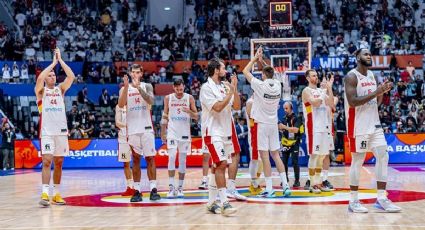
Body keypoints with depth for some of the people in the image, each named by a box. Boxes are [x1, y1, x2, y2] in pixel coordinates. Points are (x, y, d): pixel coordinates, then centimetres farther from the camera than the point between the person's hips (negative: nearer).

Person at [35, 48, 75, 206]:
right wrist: (53, 62, -10)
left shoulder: (60, 89, 13)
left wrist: (60, 60, -2)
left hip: (61, 131, 4)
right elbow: (40, 78, -17)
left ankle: (57, 194, 16)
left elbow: (71, 76, -1)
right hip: (47, 132, -4)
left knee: (58, 163, 8)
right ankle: (45, 194, -19)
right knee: (47, 161, -14)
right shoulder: (41, 90, 3)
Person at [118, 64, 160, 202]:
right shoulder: (124, 89, 6)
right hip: (132, 129, 1)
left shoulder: (147, 86, 4)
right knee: (135, 159, 4)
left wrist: (138, 87, -23)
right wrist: (126, 87, -20)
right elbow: (121, 105, -11)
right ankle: (137, 191, 6)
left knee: (150, 158, -2)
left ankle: (153, 189, -1)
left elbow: (150, 101, -14)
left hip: (146, 128, -1)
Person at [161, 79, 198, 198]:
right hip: (172, 131, -1)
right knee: (172, 157, -15)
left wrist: (189, 111, -20)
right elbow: (165, 116, 8)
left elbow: (196, 116, 1)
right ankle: (171, 187, -14)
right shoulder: (168, 98, 0)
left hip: (185, 132, 1)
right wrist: (163, 133, 5)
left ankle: (180, 187, 11)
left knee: (182, 160, 4)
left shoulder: (189, 98, -2)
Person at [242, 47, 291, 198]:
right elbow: (270, 73, 25)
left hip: (261, 124, -5)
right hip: (273, 124, 5)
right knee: (275, 154, 12)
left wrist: (255, 58, 9)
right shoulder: (277, 85, 2)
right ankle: (285, 185, 7)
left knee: (265, 155, -4)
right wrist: (261, 61, 26)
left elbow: (245, 71, -1)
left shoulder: (260, 85, -13)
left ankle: (269, 189, -6)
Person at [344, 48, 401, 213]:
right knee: (358, 161, -3)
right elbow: (352, 102, -22)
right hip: (359, 126, -7)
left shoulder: (372, 76, 13)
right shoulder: (351, 77, -11)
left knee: (383, 156, 1)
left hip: (374, 124, 8)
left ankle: (381, 199, 6)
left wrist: (383, 91, -1)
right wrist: (375, 92, -22)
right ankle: (353, 201, 7)